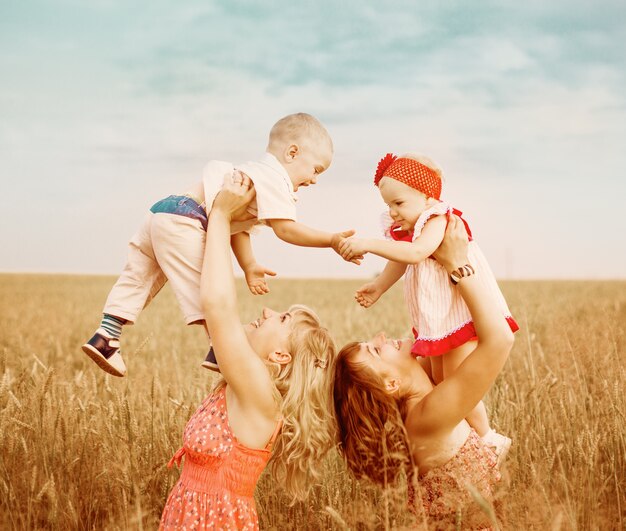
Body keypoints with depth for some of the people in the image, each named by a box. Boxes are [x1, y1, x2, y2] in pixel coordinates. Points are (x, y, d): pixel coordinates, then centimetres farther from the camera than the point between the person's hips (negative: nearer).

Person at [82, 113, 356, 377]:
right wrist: (332, 240, -14)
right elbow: (285, 228, -18)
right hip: (182, 222, -10)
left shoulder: (255, 172, 26)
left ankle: (106, 335, 16)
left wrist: (249, 266, 19)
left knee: (137, 278, 12)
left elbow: (239, 227, 26)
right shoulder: (275, 179, -6)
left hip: (161, 214, 10)